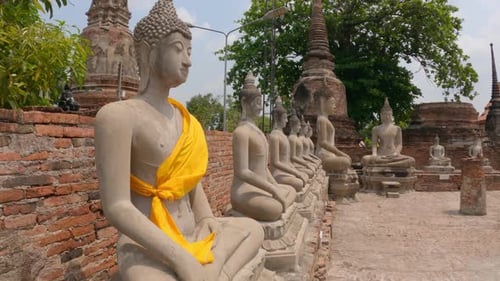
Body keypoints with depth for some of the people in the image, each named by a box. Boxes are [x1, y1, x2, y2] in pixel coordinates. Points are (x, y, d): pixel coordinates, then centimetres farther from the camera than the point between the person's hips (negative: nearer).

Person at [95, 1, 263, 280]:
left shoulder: (186, 118, 11)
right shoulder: (118, 115, -11)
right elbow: (117, 207, -17)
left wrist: (208, 220, 2)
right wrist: (182, 259, -21)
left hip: (193, 237, 9)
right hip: (149, 248, -8)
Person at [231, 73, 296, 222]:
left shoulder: (255, 129, 15)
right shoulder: (242, 131, -15)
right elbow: (243, 172, -23)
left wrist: (275, 186, 8)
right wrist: (273, 190, -20)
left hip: (259, 188, 10)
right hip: (245, 192, -10)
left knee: (291, 191, 24)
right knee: (278, 209, -31)